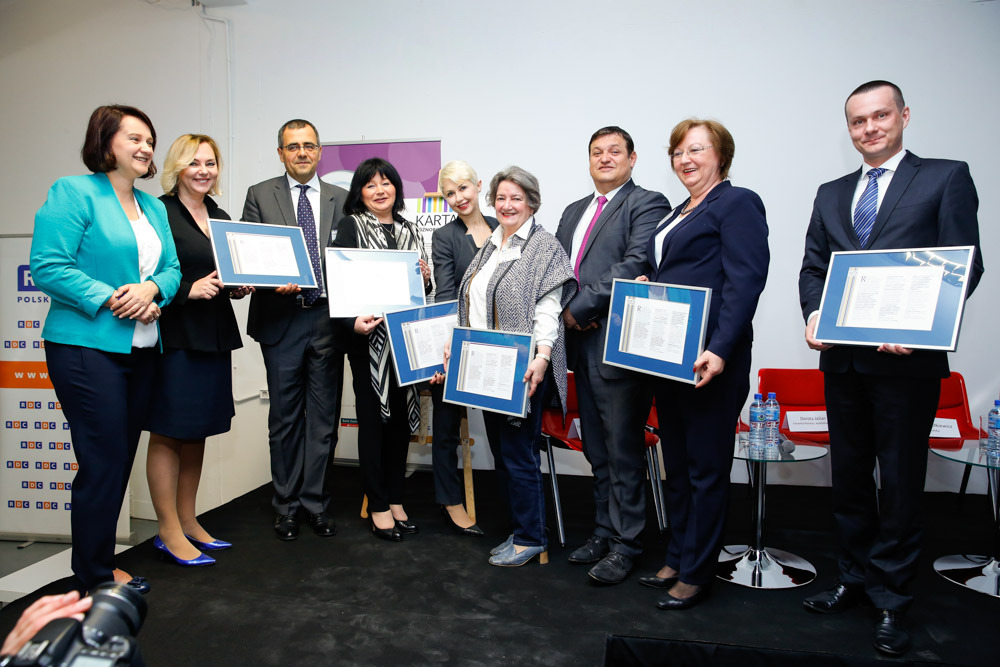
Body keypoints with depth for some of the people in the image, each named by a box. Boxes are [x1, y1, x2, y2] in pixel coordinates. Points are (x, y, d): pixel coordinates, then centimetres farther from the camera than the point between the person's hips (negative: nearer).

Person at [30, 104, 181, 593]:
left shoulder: (153, 207, 16)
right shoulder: (74, 193, -6)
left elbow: (171, 268, 14)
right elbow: (48, 266, -14)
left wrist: (151, 289, -7)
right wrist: (109, 300, -19)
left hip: (141, 349, 8)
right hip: (89, 348, -7)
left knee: (120, 461, 13)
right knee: (102, 464, -4)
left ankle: (102, 564, 26)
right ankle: (94, 580, 10)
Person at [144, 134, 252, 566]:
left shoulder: (220, 217, 16)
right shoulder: (160, 212, -7)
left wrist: (239, 286, 2)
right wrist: (189, 289, -22)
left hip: (213, 336, 8)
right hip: (173, 335, -7)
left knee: (197, 431, 13)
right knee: (167, 433, 0)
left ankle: (187, 521, 25)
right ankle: (169, 531, 10)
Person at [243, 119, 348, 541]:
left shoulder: (341, 199, 10)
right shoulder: (260, 195, 7)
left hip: (327, 319, 1)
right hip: (281, 318, -1)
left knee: (324, 416, 7)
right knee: (285, 417, 7)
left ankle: (315, 502, 20)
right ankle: (286, 505, 21)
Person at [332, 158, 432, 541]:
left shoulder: (409, 230, 15)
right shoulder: (350, 227, 1)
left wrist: (425, 278, -3)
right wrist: (352, 322, -24)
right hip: (368, 337, -5)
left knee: (401, 416, 9)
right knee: (373, 416, 0)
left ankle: (396, 499, 22)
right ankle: (378, 506, 12)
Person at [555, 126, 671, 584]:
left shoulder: (646, 205, -4)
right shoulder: (574, 211, 20)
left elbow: (635, 266, -17)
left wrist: (582, 306, -15)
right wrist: (566, 310, -4)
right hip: (582, 345, 8)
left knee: (623, 450, 1)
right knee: (596, 449, 15)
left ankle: (624, 543, 13)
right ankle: (604, 531, 28)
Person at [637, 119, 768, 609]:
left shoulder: (737, 203, -6)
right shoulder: (678, 214, 21)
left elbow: (745, 282, -17)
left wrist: (720, 351, -25)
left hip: (708, 360, -9)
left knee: (706, 467, 2)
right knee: (676, 466, 15)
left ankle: (696, 573, 14)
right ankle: (677, 559, 28)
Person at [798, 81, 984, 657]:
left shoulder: (947, 178, 2)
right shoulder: (831, 194, 16)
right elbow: (813, 265, 13)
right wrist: (814, 313, -8)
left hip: (907, 359, -4)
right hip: (842, 358, 5)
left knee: (900, 479, 4)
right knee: (849, 475, 14)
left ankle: (892, 598, 19)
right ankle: (855, 577, 31)